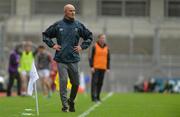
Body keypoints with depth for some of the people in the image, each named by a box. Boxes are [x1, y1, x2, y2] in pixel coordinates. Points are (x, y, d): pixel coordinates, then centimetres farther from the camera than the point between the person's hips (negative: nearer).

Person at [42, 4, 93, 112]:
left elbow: (89, 36, 17)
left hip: (74, 59, 2)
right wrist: (52, 45, 1)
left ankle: (71, 101, 29)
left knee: (76, 83, 6)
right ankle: (65, 105, -5)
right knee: (63, 82, -10)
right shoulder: (58, 25, 3)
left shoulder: (79, 25, 6)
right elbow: (45, 35, 13)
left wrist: (82, 46, 5)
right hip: (61, 59, -2)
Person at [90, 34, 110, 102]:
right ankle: (94, 97, -10)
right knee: (94, 82, -8)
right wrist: (92, 66, -9)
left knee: (100, 83, 7)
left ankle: (98, 97, 14)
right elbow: (91, 57, -3)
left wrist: (108, 68, 10)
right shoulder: (95, 47, -2)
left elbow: (108, 58, 15)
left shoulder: (107, 48, 11)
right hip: (96, 68, -5)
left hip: (103, 68, 5)